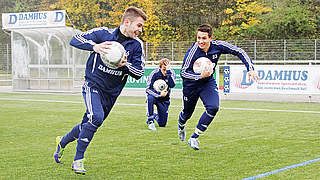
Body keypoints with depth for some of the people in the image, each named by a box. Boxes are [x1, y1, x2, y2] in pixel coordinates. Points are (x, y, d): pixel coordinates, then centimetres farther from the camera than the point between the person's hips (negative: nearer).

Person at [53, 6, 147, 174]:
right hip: (93, 85, -5)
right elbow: (75, 40, -13)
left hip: (111, 93, 5)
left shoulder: (137, 45, -2)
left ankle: (63, 142, 41)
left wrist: (125, 65, -22)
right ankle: (78, 160, -14)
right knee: (96, 117, -27)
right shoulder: (103, 33, -11)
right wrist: (94, 46, -31)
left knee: (88, 126, 12)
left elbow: (139, 73, -2)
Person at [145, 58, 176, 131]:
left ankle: (155, 116, 35)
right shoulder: (155, 73, -18)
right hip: (154, 95, -2)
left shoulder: (172, 73, -14)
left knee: (162, 124, 0)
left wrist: (168, 71, -38)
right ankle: (151, 122, -28)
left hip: (164, 99, 2)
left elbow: (172, 85, -32)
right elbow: (148, 89, -18)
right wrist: (159, 94, -30)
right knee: (150, 98, -41)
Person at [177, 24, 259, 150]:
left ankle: (194, 138, -8)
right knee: (187, 112, 13)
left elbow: (239, 52, -12)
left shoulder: (217, 46, -21)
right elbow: (183, 73, -24)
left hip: (208, 82, 2)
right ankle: (181, 126, 53)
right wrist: (201, 76, -38)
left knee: (213, 108, -21)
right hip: (191, 84, -2)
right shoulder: (192, 52, -29)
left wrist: (250, 69, -20)